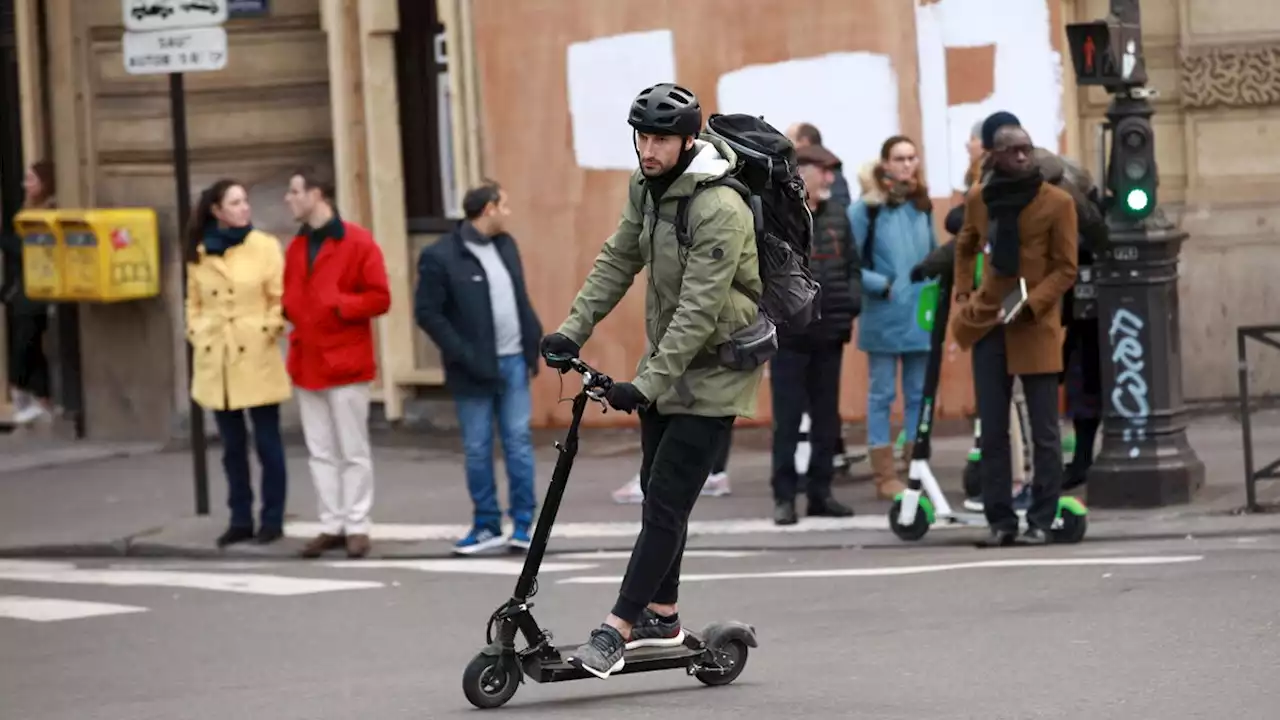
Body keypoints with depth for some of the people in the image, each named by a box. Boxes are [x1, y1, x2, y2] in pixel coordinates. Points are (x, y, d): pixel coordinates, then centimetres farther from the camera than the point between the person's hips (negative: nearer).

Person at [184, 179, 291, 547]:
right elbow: (194, 302, 16)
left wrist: (271, 330, -11)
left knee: (267, 441, 0)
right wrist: (195, 335, 4)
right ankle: (240, 519, 15)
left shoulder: (265, 246, -2)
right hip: (215, 360, 3)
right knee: (232, 444, 9)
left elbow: (280, 297, -2)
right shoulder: (199, 253, 7)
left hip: (256, 356, -3)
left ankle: (272, 519, 8)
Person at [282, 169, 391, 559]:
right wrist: (291, 310, -1)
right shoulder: (296, 247, 13)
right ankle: (332, 525, 12)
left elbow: (379, 298, -9)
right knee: (321, 452, 8)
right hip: (307, 362, 6)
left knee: (353, 451, 0)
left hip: (345, 363, -6)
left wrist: (338, 305, -19)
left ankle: (357, 527, 5)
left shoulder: (358, 242, -7)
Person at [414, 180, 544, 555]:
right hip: (475, 370, -5)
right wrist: (463, 355, -16)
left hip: (513, 361, 5)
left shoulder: (506, 245, 10)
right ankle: (487, 525, 14)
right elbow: (427, 313, -11)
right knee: (477, 449, 4)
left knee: (519, 441, 4)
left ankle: (524, 522, 10)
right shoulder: (440, 257, -11)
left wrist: (534, 342, 3)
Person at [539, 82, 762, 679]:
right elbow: (618, 260, 9)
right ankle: (660, 616, 28)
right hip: (666, 358, 9)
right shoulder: (648, 188, 1)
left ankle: (618, 629, -14)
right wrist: (573, 331, -1)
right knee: (656, 490, 15)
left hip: (713, 369, -9)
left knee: (667, 500, -11)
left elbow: (699, 310, -29)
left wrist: (647, 384, -31)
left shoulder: (720, 211, -26)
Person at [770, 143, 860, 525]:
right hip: (789, 334, -5)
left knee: (827, 417, 10)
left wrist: (853, 299, -1)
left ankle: (820, 492, 18)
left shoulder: (837, 214, 10)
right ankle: (784, 496, 5)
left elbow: (852, 264, 15)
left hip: (830, 333, 6)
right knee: (787, 418, -1)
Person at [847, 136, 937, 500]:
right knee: (881, 394, 2)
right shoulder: (867, 208, -8)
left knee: (919, 394, 9)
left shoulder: (922, 206, 8)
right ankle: (885, 475, 5)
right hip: (883, 316, -5)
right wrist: (881, 285, -16)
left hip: (920, 316, 5)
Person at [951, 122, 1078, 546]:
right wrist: (963, 296, 9)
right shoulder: (978, 199, 6)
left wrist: (1029, 306, -17)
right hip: (987, 325, 4)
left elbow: (1066, 269, -6)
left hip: (1037, 327, -4)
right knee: (992, 431, 5)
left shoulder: (1057, 202, -6)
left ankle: (1040, 522, 5)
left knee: (1044, 431, 0)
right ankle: (1000, 522, 11)